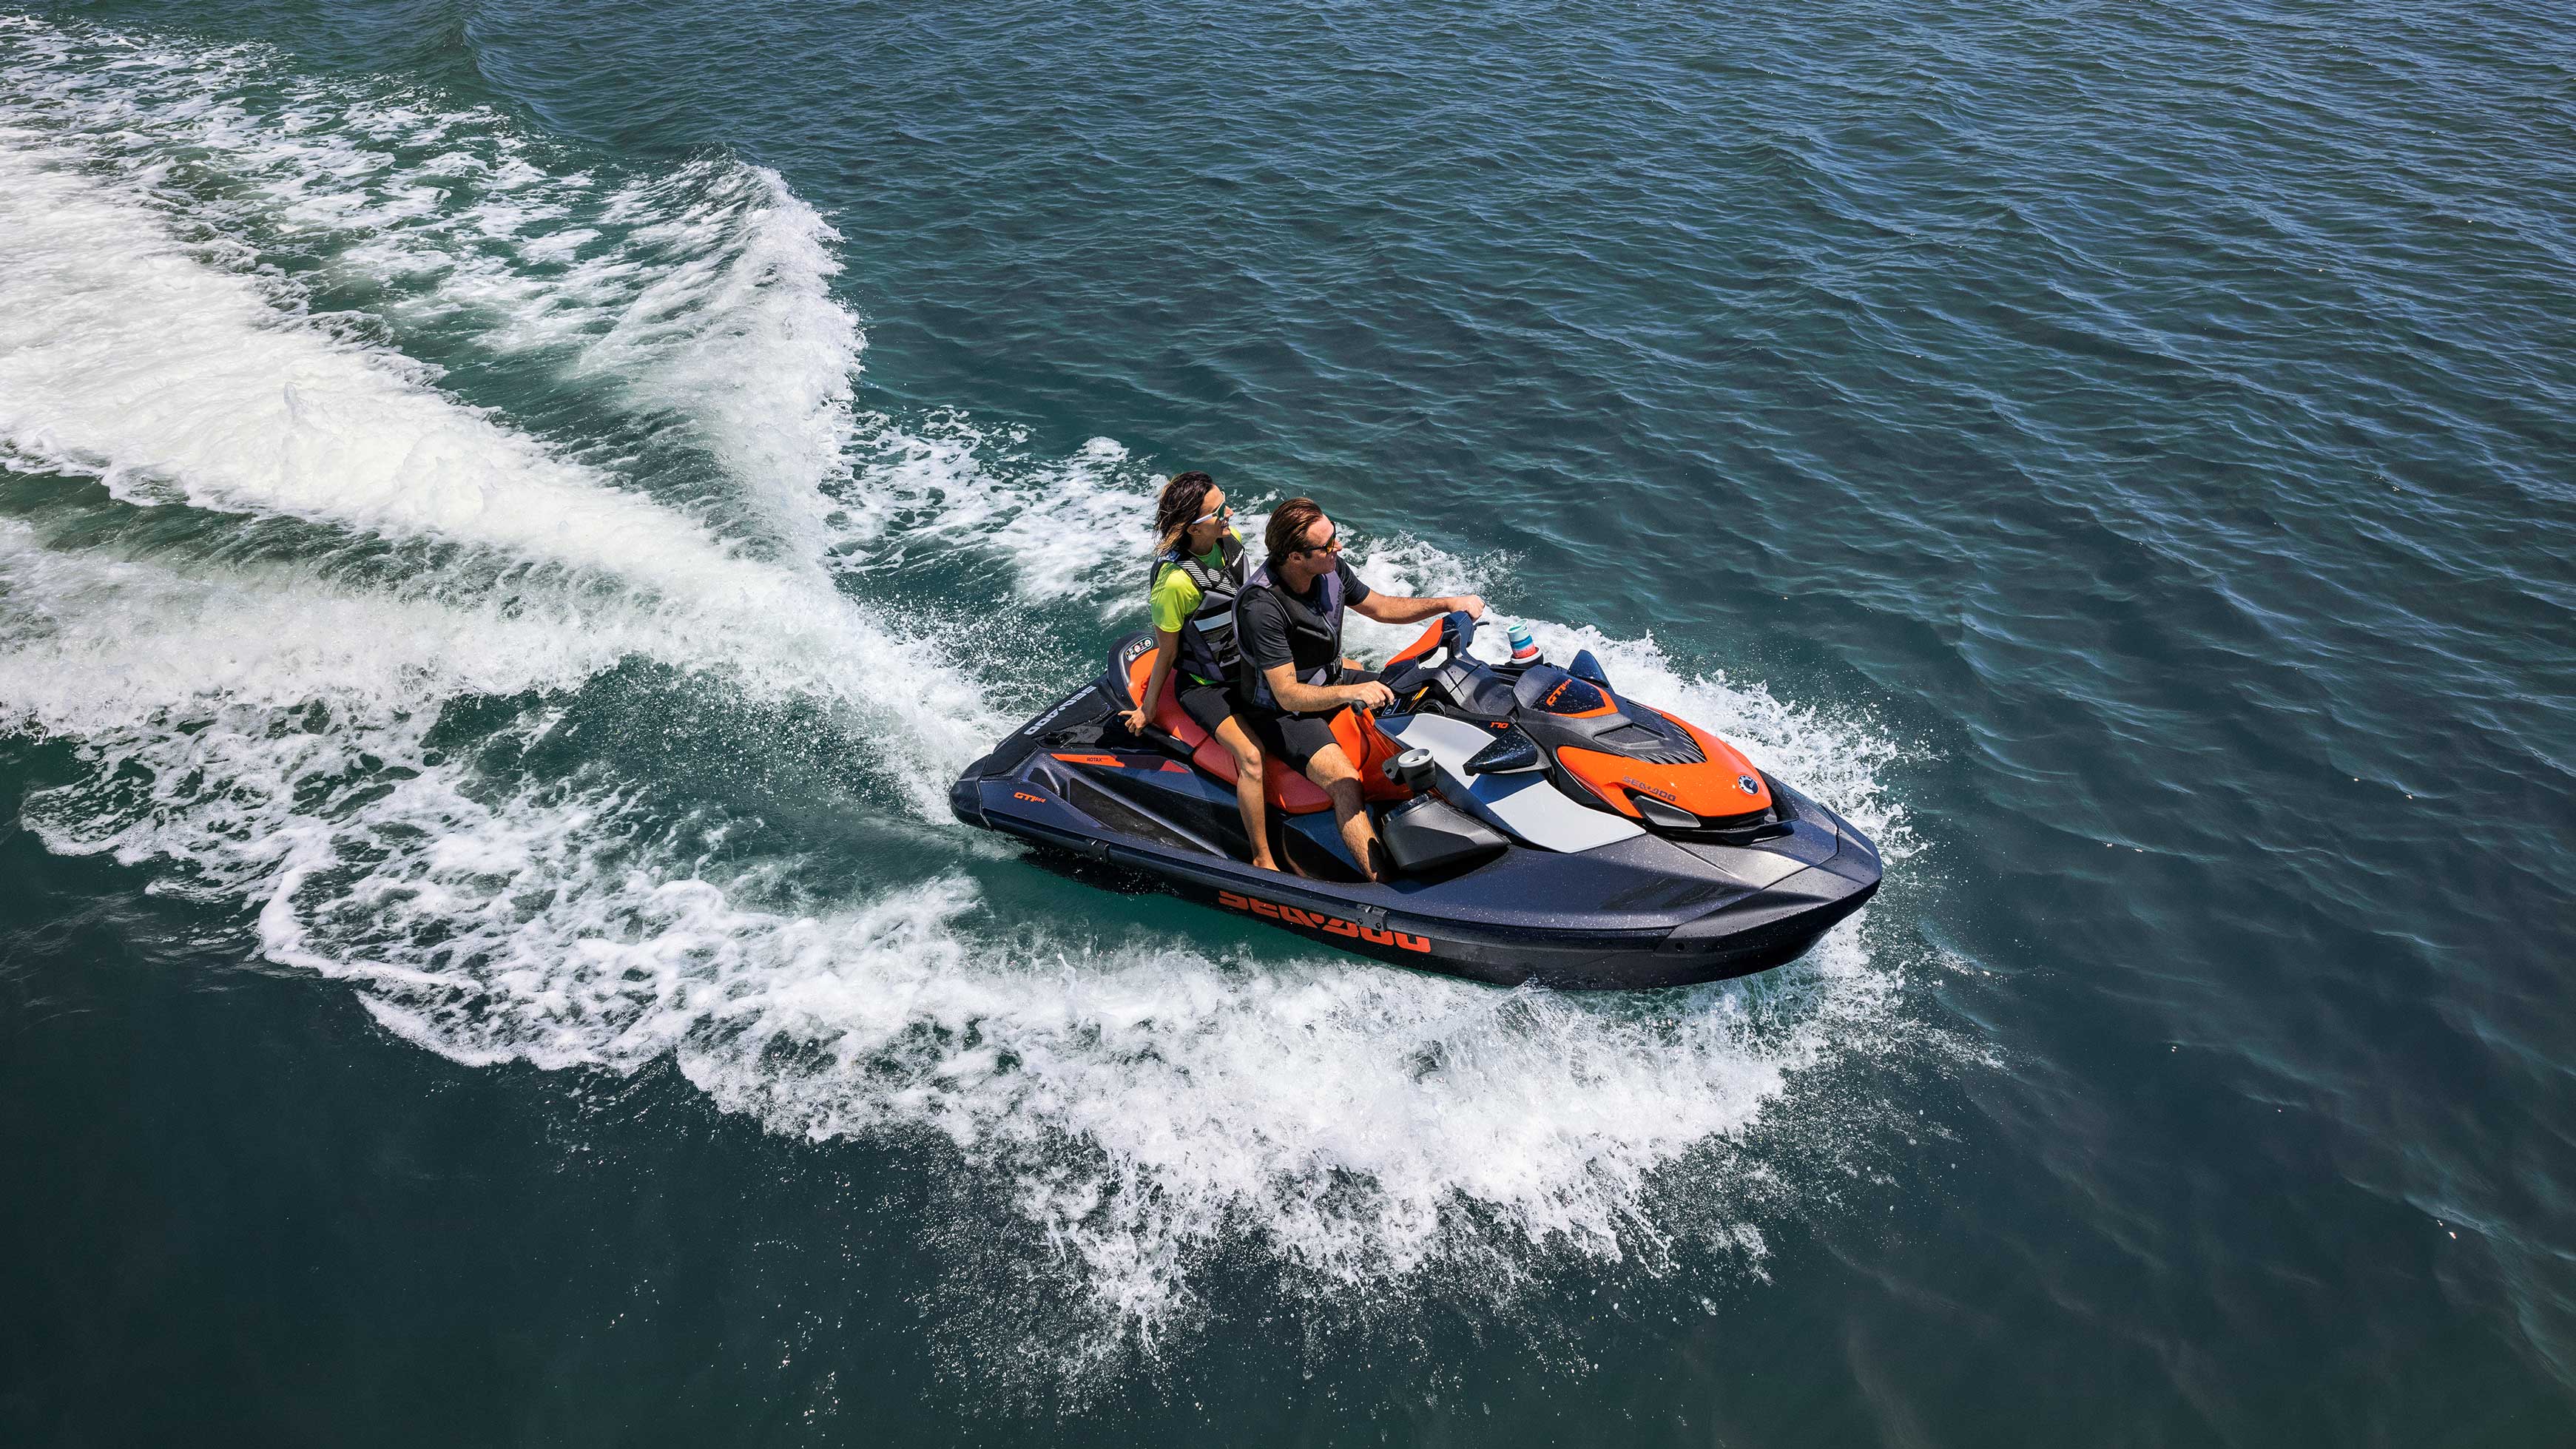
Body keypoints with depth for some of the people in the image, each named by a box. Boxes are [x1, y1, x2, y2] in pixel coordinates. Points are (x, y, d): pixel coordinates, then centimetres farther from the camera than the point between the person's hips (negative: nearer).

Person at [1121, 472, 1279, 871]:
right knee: (1251, 757, -30)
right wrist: (1148, 708, -7)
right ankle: (1262, 861, -17)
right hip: (1204, 685, -8)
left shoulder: (1231, 539, -7)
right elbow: (1166, 653, -16)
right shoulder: (1176, 582, -29)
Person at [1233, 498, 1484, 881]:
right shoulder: (1262, 607, -32)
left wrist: (1449, 603, -3)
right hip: (1281, 710, -8)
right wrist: (1353, 692, -44)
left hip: (1329, 678, 8)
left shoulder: (1331, 569, -10)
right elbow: (1288, 695, -31)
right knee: (1345, 782, -29)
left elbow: (1380, 607, 8)